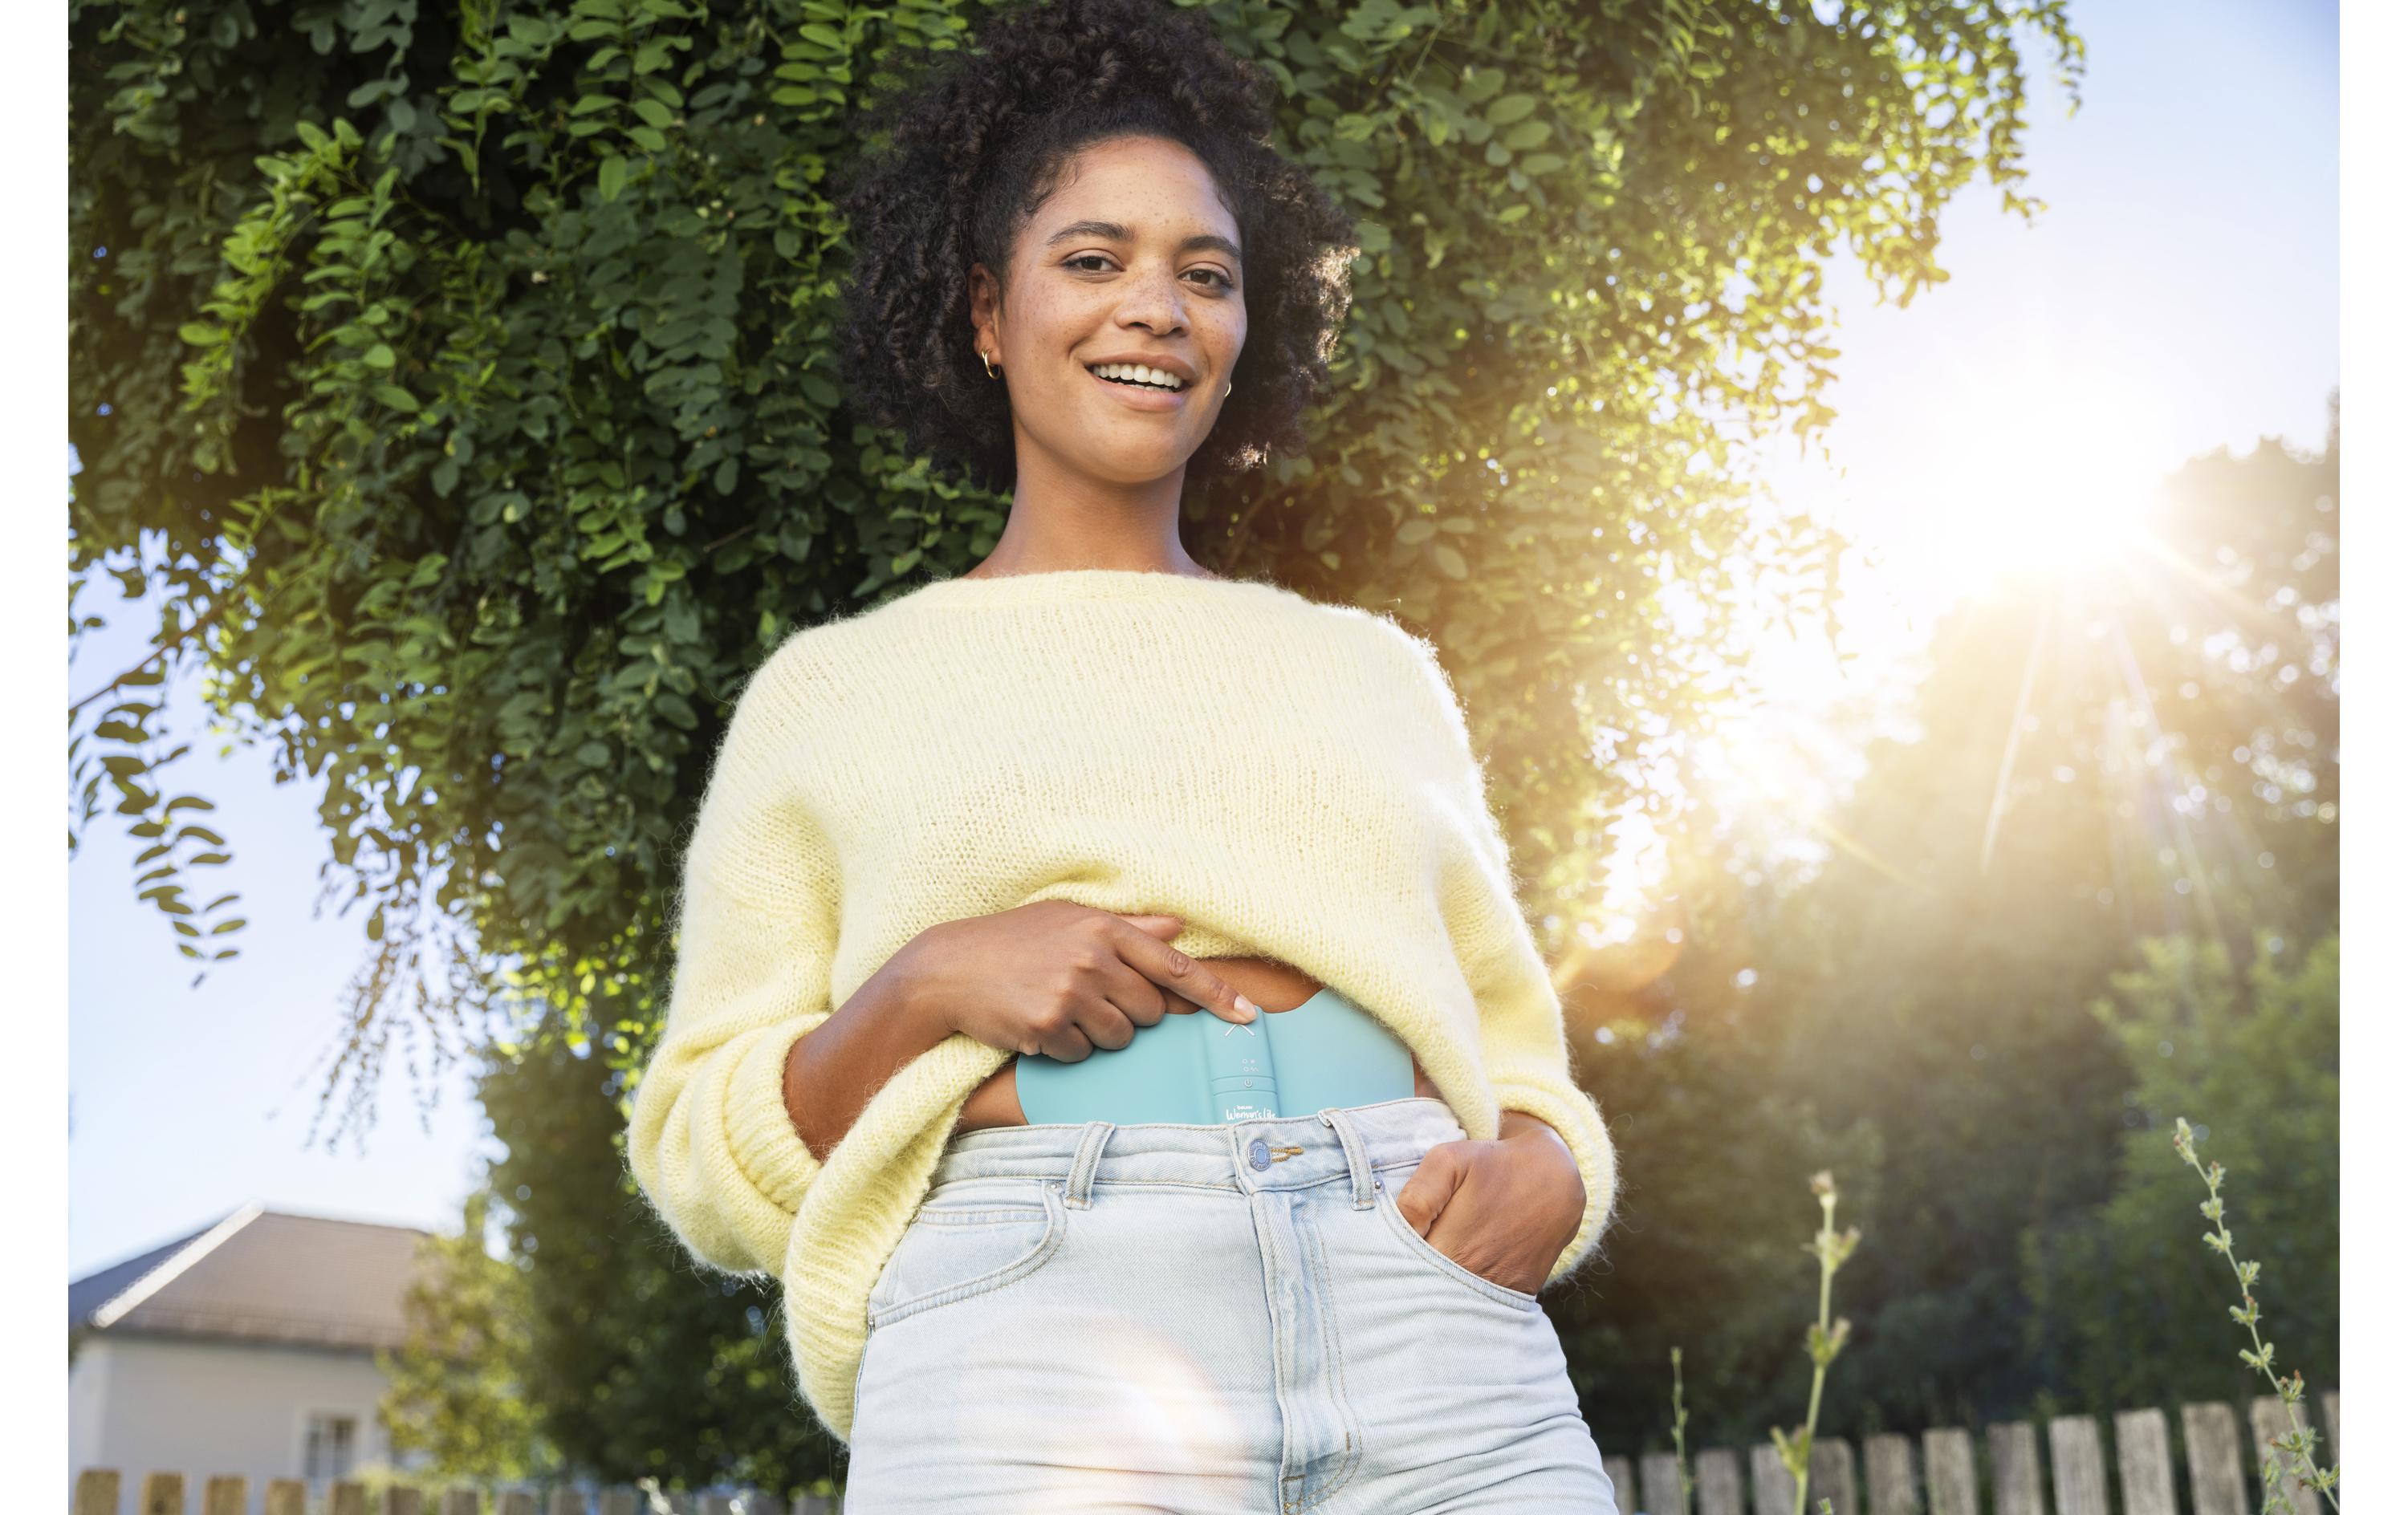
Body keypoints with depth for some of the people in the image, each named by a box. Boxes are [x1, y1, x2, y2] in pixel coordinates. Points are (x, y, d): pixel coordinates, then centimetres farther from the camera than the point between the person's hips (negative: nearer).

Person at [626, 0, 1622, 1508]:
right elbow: (707, 1161, 11)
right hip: (1029, 1341, -2)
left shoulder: (1375, 667, 21)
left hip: (1436, 1341, 3)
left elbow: (1521, 1064, 21)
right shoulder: (835, 690, 15)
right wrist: (925, 985, -8)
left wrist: (1545, 1178, -3)